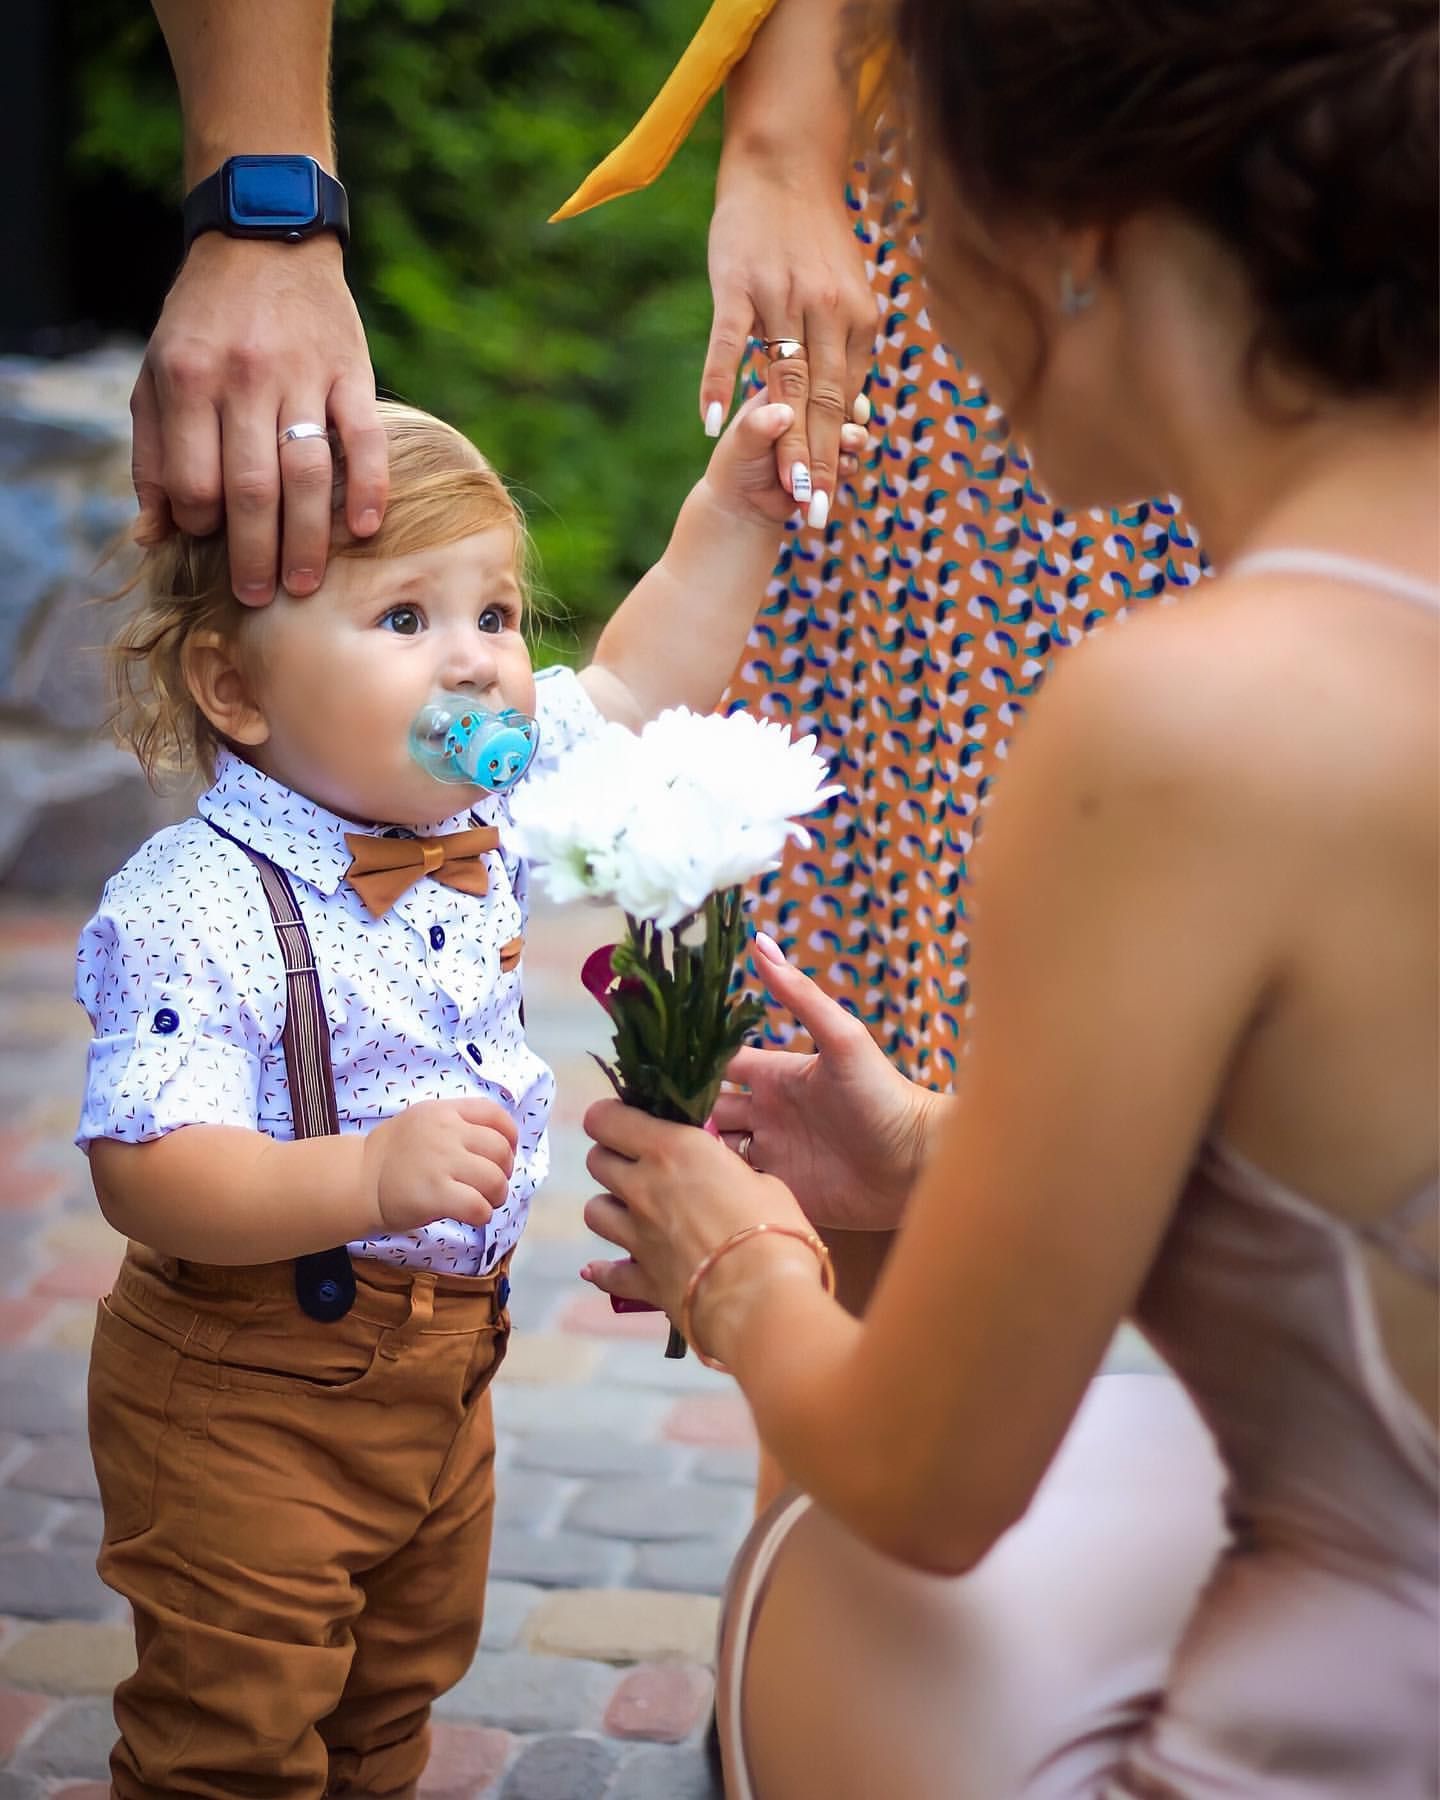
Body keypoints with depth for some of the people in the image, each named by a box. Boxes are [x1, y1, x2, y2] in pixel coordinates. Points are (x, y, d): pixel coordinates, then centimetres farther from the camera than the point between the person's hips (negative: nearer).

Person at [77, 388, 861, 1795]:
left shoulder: (484, 806, -2)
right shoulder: (193, 912, -26)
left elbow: (634, 689, 13)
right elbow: (146, 1175, -31)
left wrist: (732, 509, 8)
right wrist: (371, 1175, -43)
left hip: (446, 1353, 8)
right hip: (249, 1388, -7)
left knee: (398, 1684, 25)